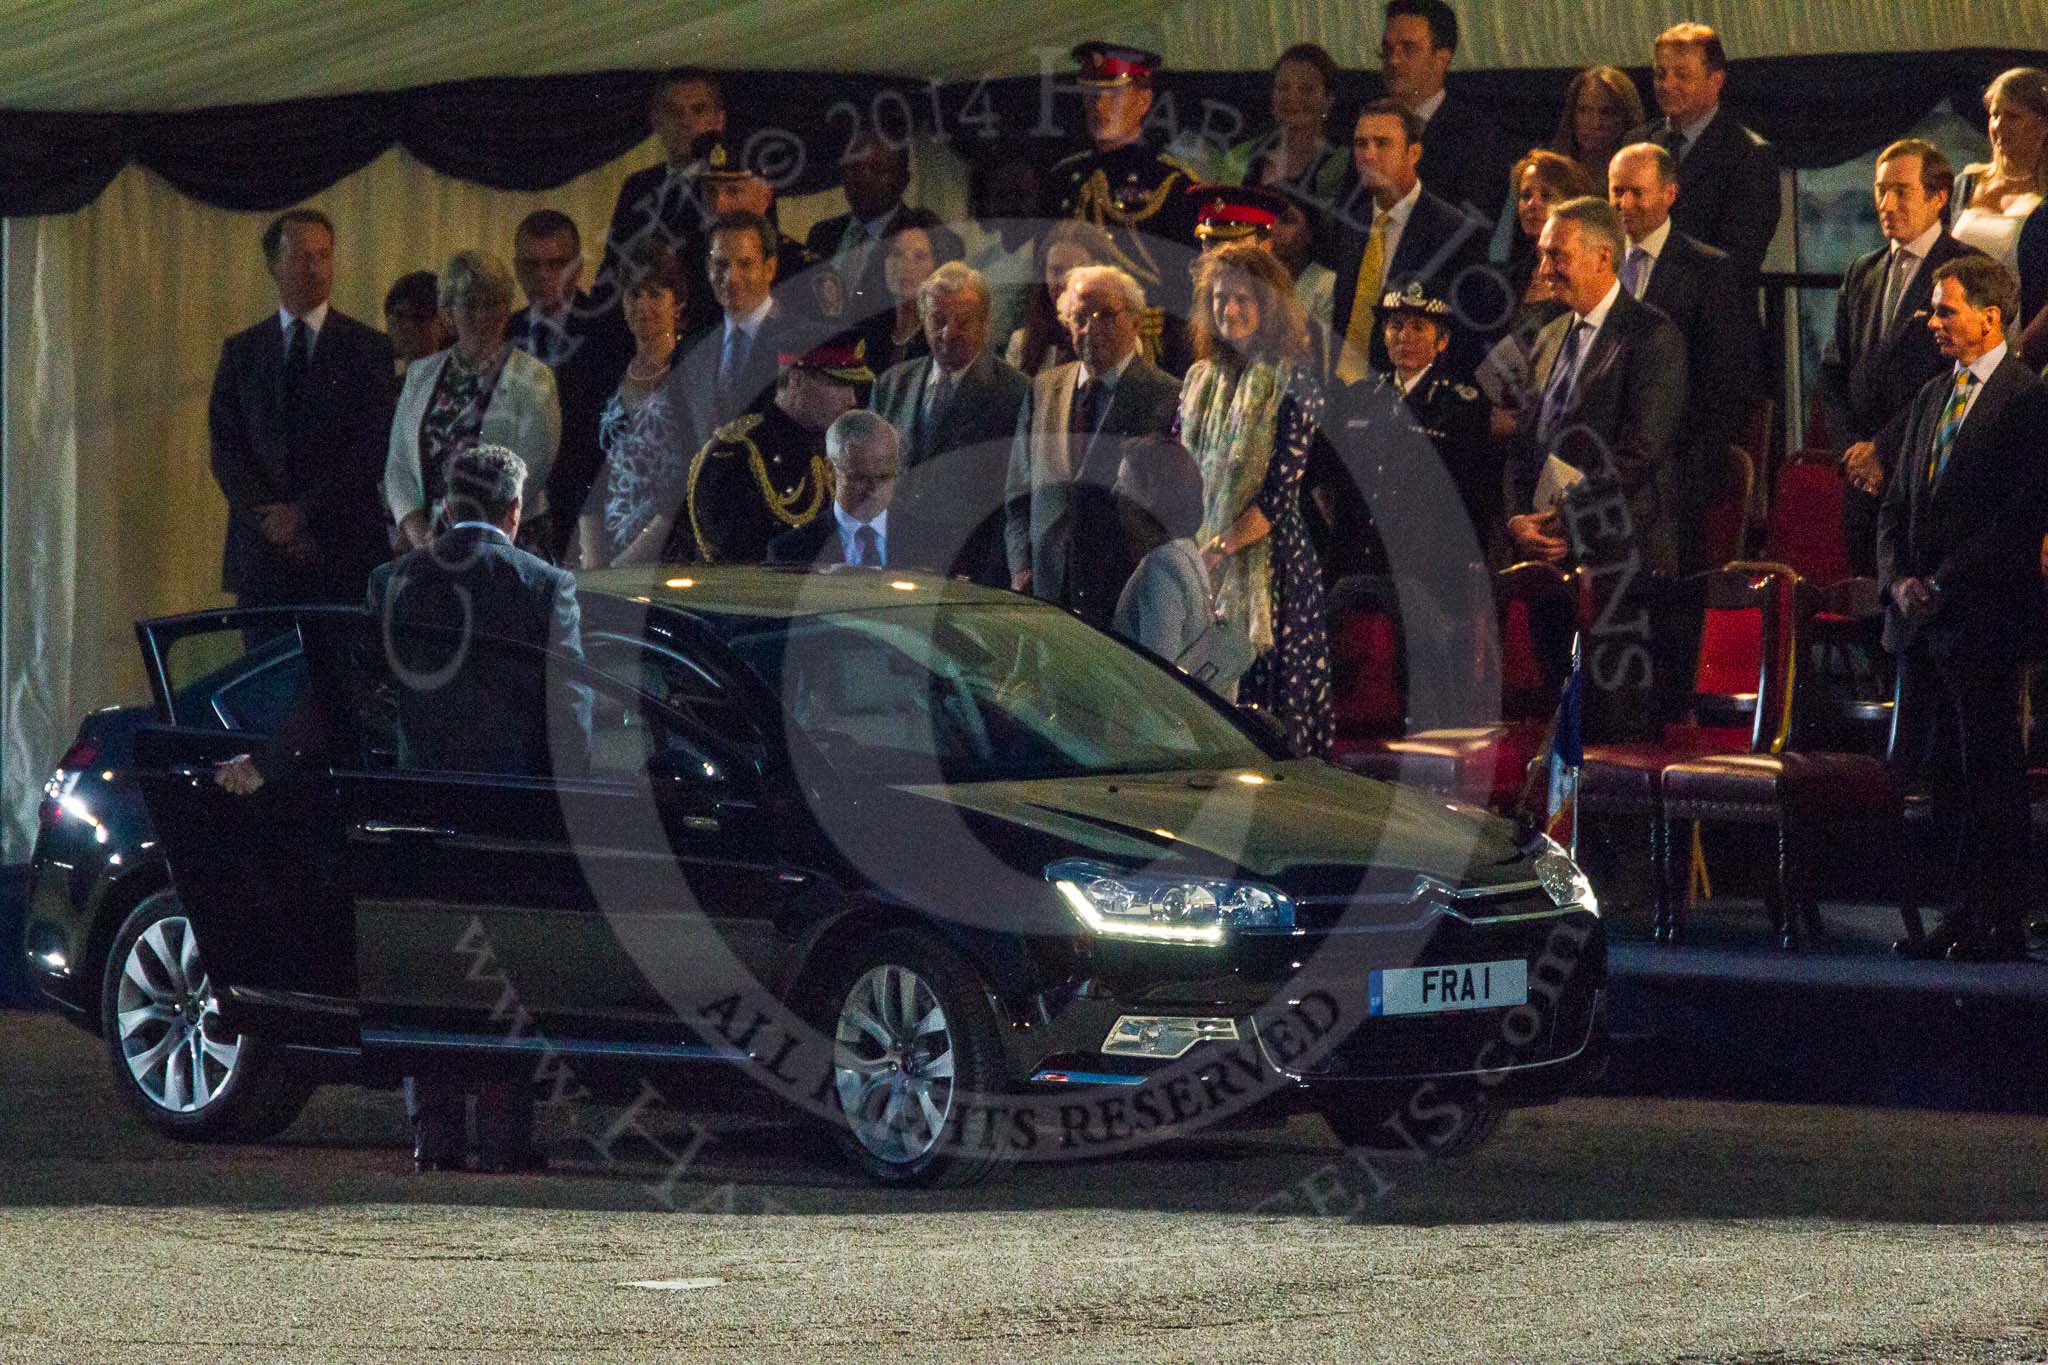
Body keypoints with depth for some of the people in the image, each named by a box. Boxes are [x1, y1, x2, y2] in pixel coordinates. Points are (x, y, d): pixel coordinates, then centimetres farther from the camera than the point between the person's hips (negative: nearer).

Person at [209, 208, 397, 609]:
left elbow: (372, 448, -4)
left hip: (345, 551, -2)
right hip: (262, 552, 2)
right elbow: (225, 451, 6)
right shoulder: (241, 351, 11)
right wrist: (269, 519, -8)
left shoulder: (368, 348, 4)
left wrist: (305, 512, -10)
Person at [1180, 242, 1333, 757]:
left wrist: (1220, 547, -15)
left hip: (1269, 564, -6)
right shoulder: (1201, 381, 14)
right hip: (1198, 568, 6)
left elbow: (1281, 492, -11)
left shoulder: (1293, 384, -5)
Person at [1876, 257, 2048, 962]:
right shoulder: (1932, 398, 17)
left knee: (1991, 775, -4)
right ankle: (1968, 912, 16)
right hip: (1921, 615, 8)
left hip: (1986, 615, -8)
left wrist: (1945, 585, -15)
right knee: (1944, 776, 9)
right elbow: (1898, 502, 19)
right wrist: (1898, 579, 2)